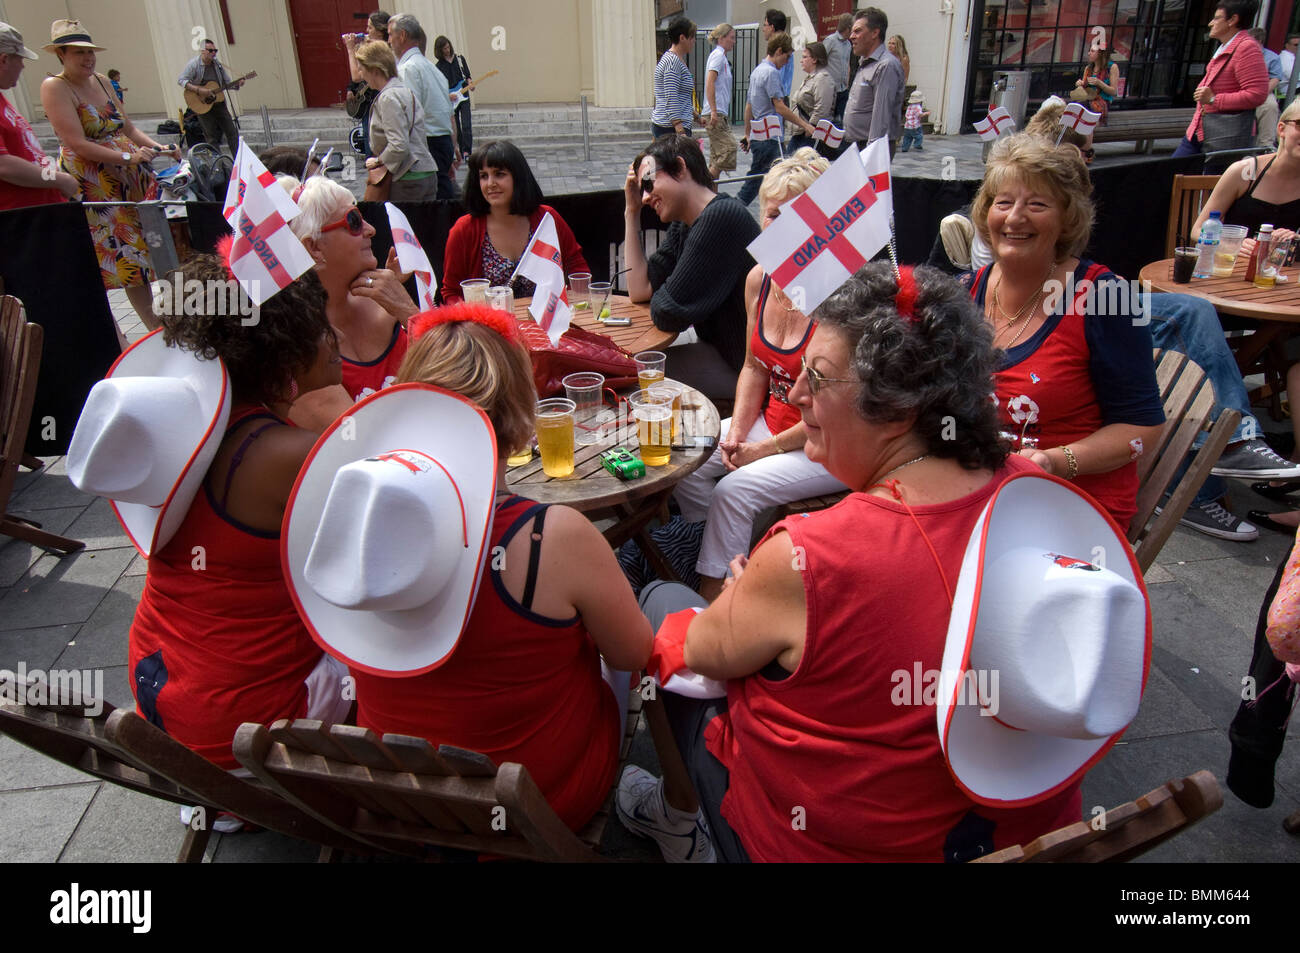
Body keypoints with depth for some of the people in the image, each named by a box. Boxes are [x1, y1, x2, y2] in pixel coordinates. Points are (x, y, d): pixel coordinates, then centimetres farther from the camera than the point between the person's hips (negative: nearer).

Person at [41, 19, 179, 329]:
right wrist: (127, 156, -23)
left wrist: (158, 147, -2)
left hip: (129, 180, 7)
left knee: (139, 255, 7)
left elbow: (129, 129, 16)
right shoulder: (54, 87, -8)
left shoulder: (101, 82, 13)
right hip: (90, 187, -7)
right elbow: (77, 144, -16)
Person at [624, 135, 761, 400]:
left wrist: (661, 303, 3)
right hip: (720, 351, 9)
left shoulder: (723, 216, -22)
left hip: (743, 369, -9)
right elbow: (639, 290, 8)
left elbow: (668, 315, -22)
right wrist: (631, 211, 8)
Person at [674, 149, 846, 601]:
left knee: (735, 489, -22)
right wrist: (738, 430, -3)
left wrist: (769, 448, -14)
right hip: (773, 422, 7)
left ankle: (713, 597, 0)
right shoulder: (759, 278, -1)